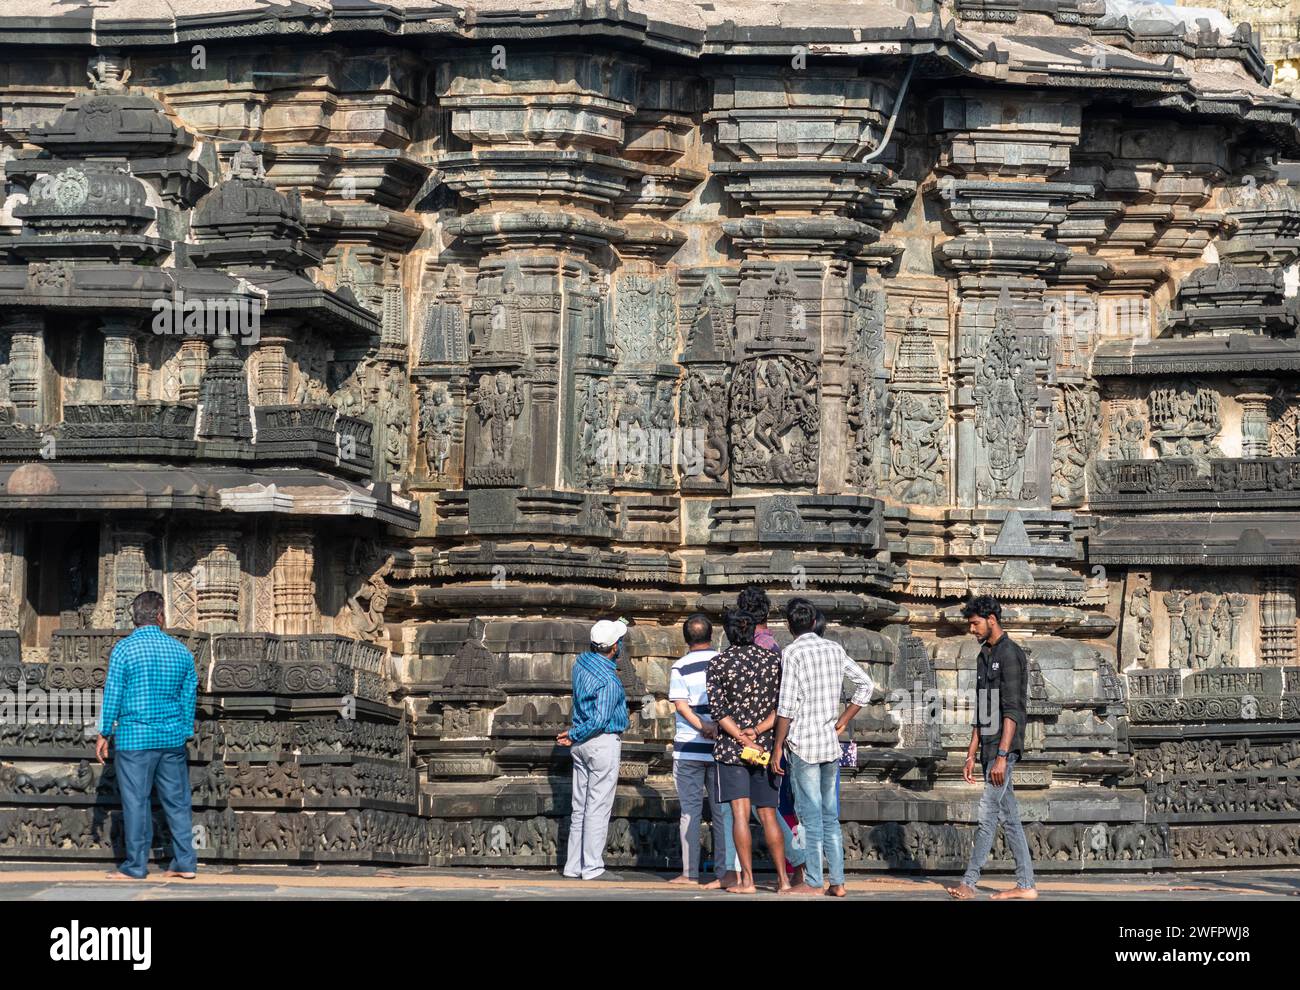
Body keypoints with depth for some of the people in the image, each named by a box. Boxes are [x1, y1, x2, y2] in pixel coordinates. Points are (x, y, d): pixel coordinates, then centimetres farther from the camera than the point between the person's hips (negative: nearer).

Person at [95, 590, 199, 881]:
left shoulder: (124, 649, -6)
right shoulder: (181, 651, 6)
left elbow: (112, 695, -5)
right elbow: (189, 697, 11)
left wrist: (104, 734, 3)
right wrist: (185, 733, 20)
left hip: (135, 738, -4)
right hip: (173, 738, 4)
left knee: (135, 801, 1)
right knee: (177, 800, 8)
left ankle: (136, 865, 4)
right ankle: (185, 862, 8)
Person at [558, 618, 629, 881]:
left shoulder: (581, 662, 3)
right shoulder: (609, 681, -20)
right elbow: (600, 720, -23)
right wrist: (573, 735, -9)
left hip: (582, 744, 8)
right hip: (604, 743, -8)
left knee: (580, 807, 11)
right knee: (598, 808, -4)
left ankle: (574, 866, 14)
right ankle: (592, 868, -4)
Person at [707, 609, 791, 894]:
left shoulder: (718, 663, -4)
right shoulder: (773, 660, 2)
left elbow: (717, 709, -11)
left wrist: (744, 740, -12)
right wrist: (757, 731, -9)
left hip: (731, 746, -3)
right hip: (767, 745, 3)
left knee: (740, 813, -4)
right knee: (768, 815, 9)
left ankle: (747, 879, -8)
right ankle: (782, 878, 9)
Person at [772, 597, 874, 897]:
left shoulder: (792, 653, -9)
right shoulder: (835, 649, 9)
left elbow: (787, 705, -13)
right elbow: (866, 684, 13)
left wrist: (778, 745, -7)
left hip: (803, 743, -6)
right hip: (831, 744, 6)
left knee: (810, 815, -3)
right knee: (830, 815, 10)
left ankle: (813, 882, -2)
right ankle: (838, 882, 8)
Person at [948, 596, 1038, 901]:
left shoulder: (1011, 655, -10)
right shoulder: (985, 656, 19)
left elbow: (1011, 711, -17)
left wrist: (1002, 756, -22)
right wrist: (971, 755, 18)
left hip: (1004, 747, -9)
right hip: (989, 748, 9)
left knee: (988, 813, -9)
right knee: (1009, 816, 7)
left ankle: (969, 882, -9)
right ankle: (1026, 885, 7)